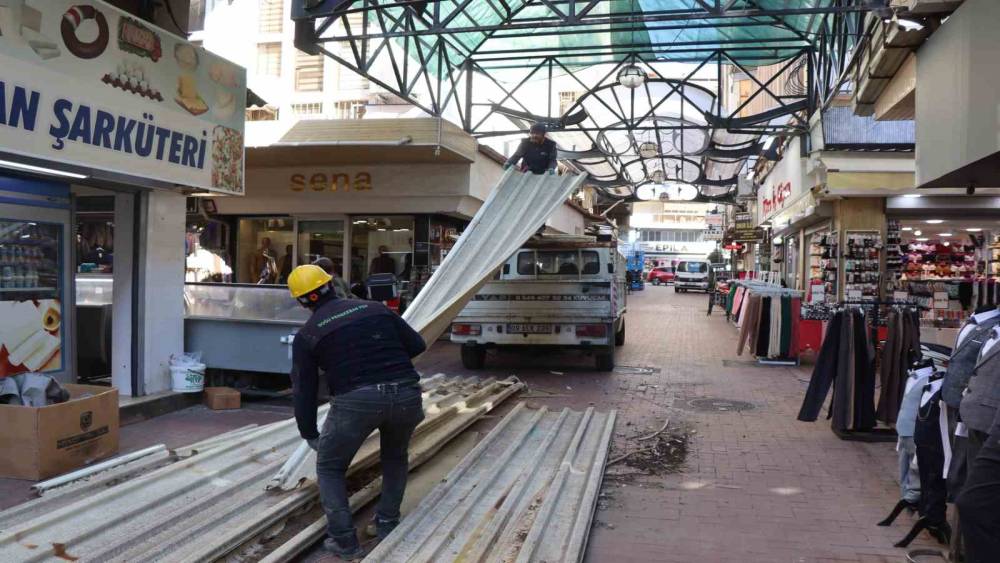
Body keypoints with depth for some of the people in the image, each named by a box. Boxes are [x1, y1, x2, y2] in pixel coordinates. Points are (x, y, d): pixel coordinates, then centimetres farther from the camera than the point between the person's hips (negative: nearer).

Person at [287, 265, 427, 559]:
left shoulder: (307, 335, 12)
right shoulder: (376, 308, 16)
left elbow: (304, 390, 15)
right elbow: (417, 344, 17)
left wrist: (309, 433, 28)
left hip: (356, 401, -3)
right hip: (406, 394, 3)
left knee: (330, 467, 21)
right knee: (395, 456, 32)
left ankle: (344, 540, 13)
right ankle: (388, 523, 32)